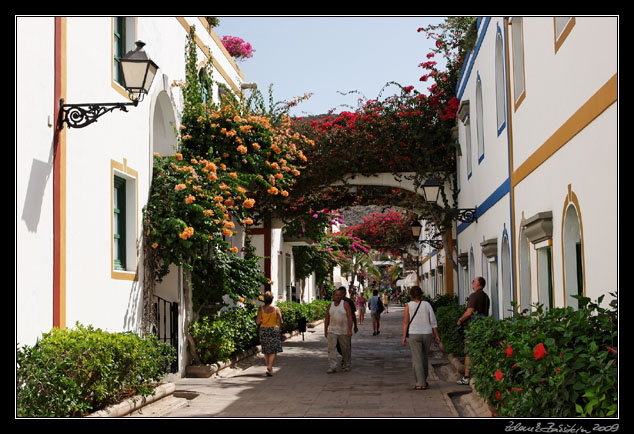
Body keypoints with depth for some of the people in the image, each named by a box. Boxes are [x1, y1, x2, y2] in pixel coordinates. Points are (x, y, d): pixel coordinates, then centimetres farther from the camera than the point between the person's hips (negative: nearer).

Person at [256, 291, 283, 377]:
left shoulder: (261, 309, -5)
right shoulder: (276, 309, -6)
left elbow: (257, 322, -6)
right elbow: (280, 321, -3)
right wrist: (279, 328, 15)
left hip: (263, 329, 2)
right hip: (274, 329, -2)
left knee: (266, 350, 16)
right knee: (274, 351, 0)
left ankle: (269, 367, 25)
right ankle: (269, 368, -15)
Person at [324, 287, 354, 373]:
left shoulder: (345, 304, -5)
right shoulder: (330, 306, 6)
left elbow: (350, 317, -11)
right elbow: (327, 319, 13)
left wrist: (350, 330, -19)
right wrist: (325, 331, 12)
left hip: (344, 332, -2)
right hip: (332, 331, 2)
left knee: (346, 349, 8)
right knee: (331, 348, -10)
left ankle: (347, 365, 25)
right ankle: (332, 367, -12)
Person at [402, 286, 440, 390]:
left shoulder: (408, 306, -5)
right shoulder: (427, 305, 1)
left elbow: (405, 322, -7)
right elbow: (433, 321, -1)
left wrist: (404, 337, -3)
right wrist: (436, 335, 3)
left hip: (414, 335, -3)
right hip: (427, 334, 3)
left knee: (417, 360, -2)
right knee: (424, 357, 20)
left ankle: (421, 384, -9)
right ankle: (423, 379, 29)